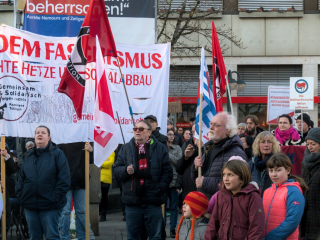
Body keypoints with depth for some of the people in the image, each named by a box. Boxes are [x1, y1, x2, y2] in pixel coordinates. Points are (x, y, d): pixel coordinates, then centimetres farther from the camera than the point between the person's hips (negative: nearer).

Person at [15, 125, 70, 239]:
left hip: (50, 205, -5)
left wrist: (57, 195, -14)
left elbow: (64, 178, -6)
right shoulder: (29, 155, 16)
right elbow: (21, 176, 19)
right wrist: (19, 193, 4)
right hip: (30, 204, 5)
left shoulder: (57, 154, 0)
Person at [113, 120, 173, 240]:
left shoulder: (160, 148, 4)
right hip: (132, 202, 2)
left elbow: (167, 171, 3)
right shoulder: (126, 148, 10)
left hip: (153, 202, -2)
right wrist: (125, 171, -12)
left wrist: (161, 188, -8)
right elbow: (116, 168, 9)